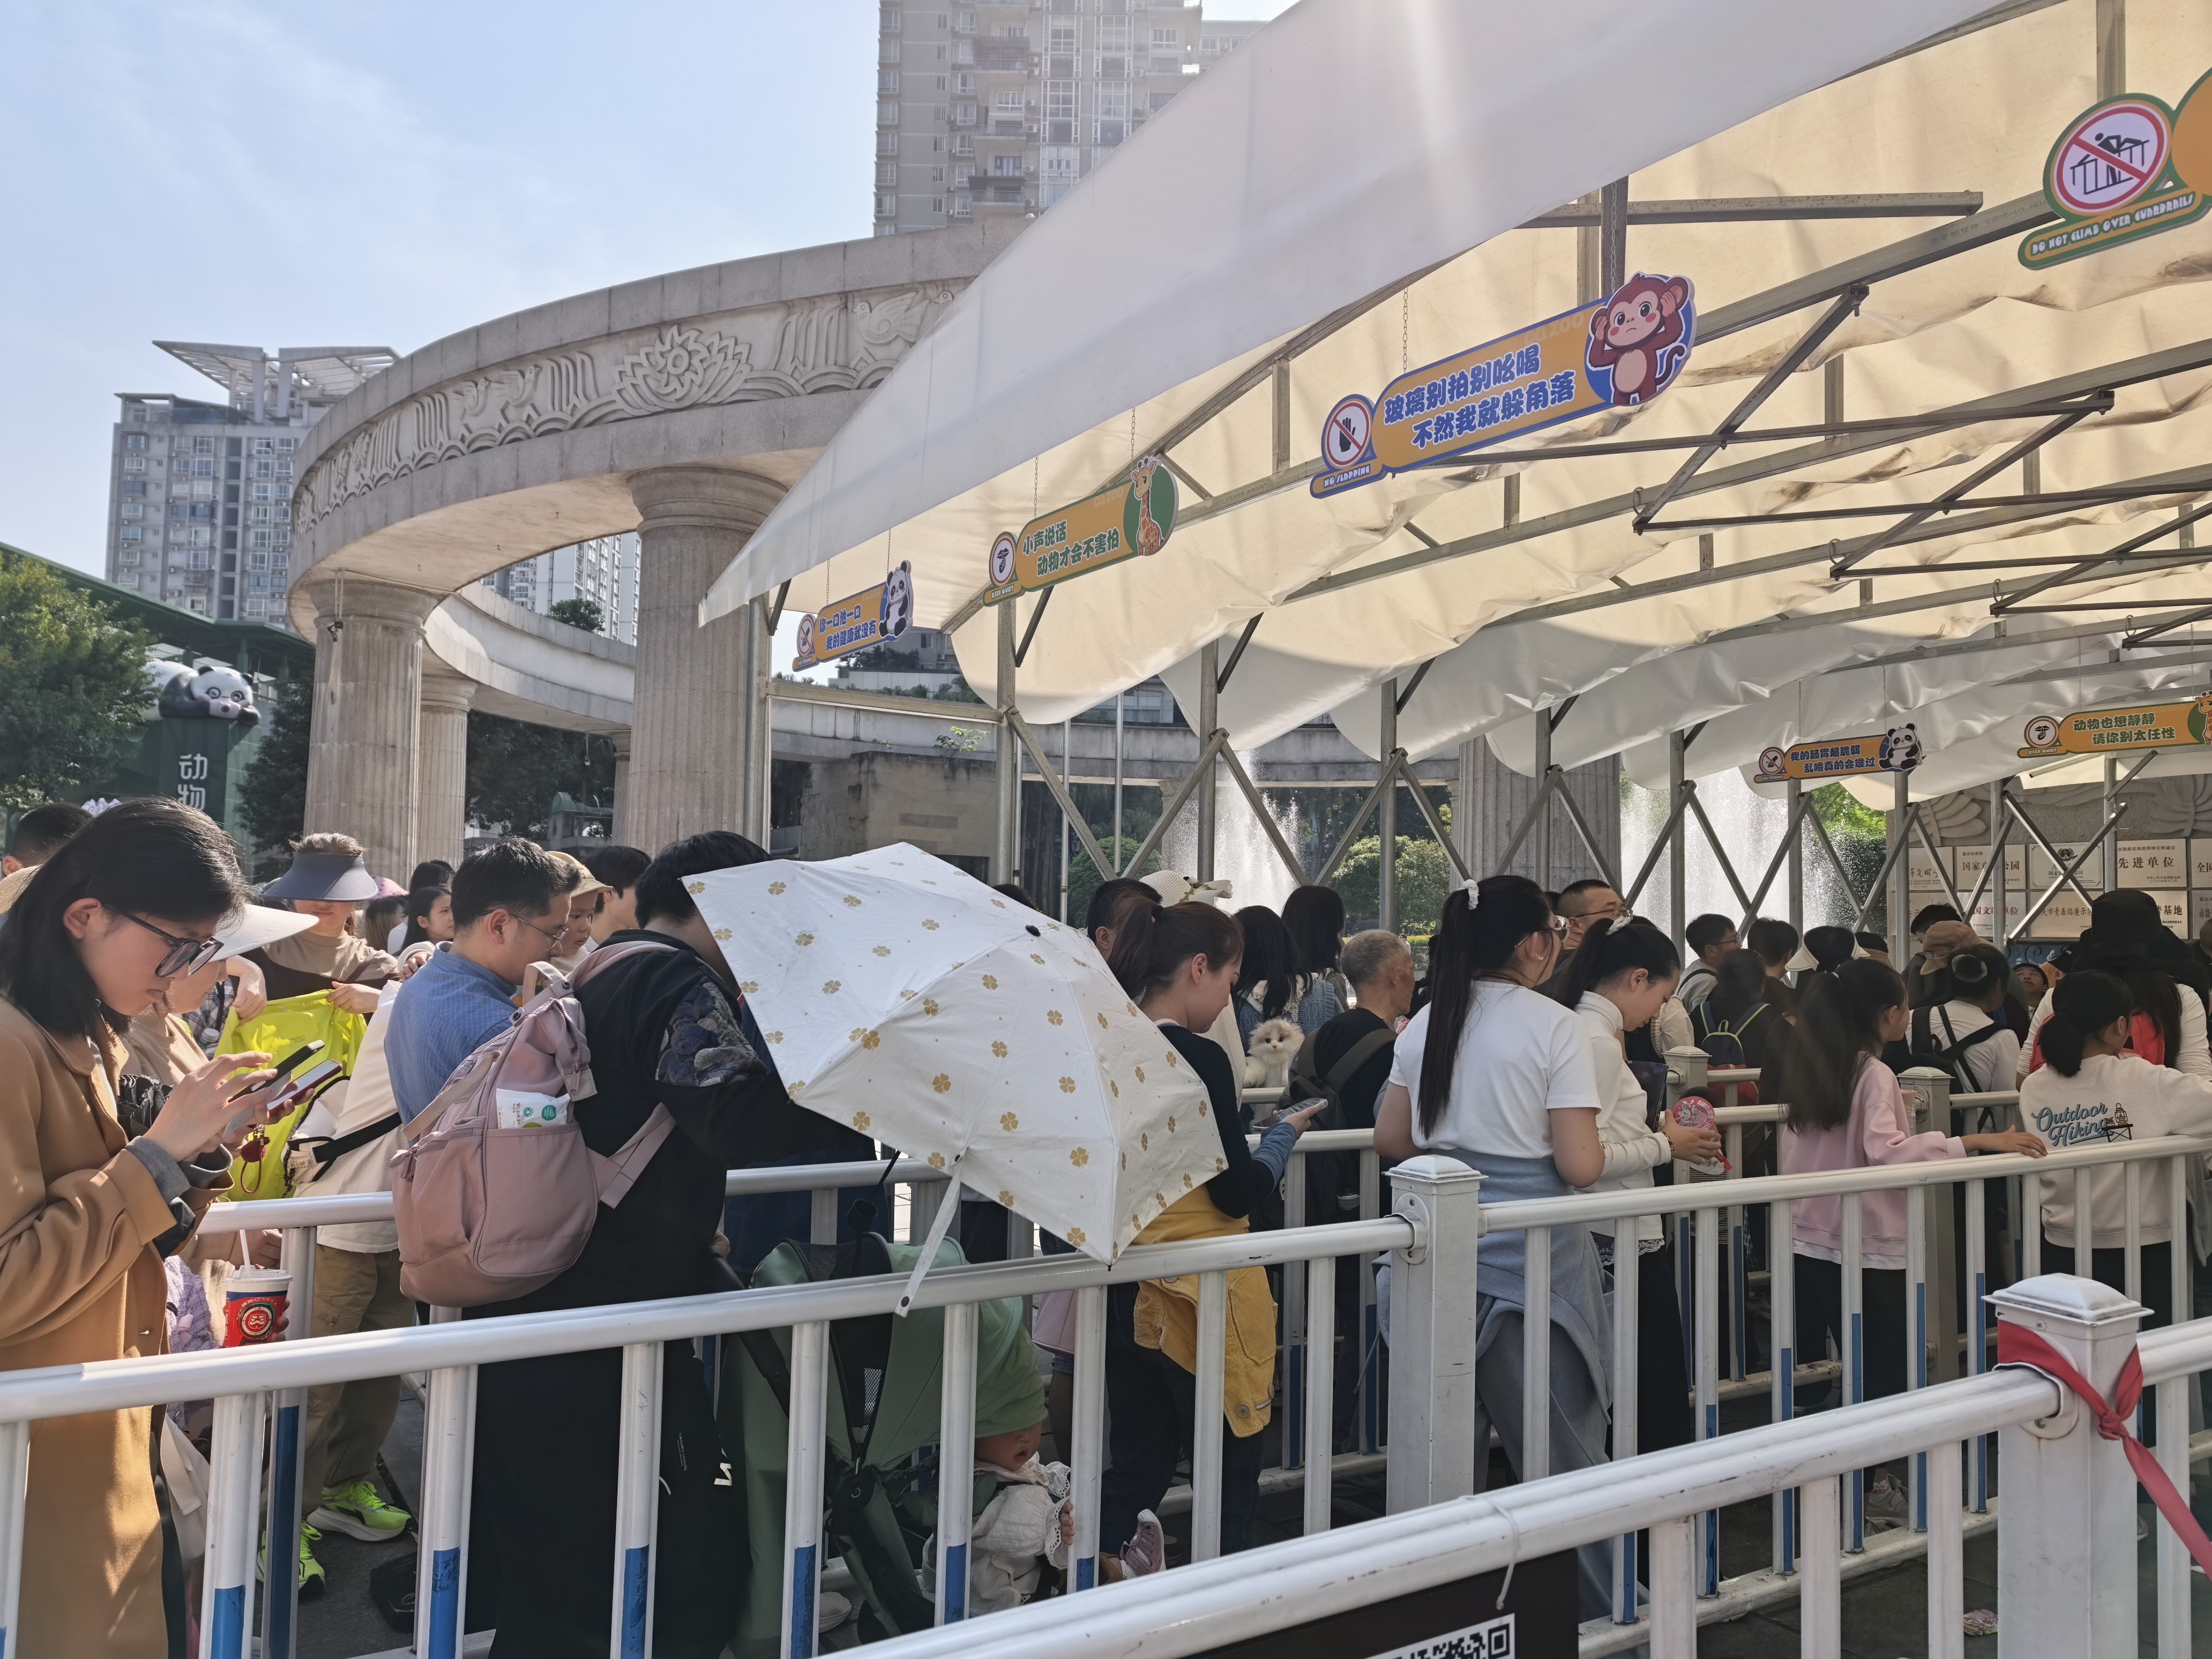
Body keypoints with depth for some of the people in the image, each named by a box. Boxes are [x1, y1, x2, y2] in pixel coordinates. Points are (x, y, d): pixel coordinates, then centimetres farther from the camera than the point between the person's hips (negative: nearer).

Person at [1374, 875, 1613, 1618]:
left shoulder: (1427, 1022, 5)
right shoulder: (1554, 1027, -11)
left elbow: (1391, 1140, 10)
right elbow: (1580, 1166, -14)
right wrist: (1599, 1143, 7)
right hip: (1532, 1253, -5)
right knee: (1564, 1445, 8)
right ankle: (1609, 1606, 21)